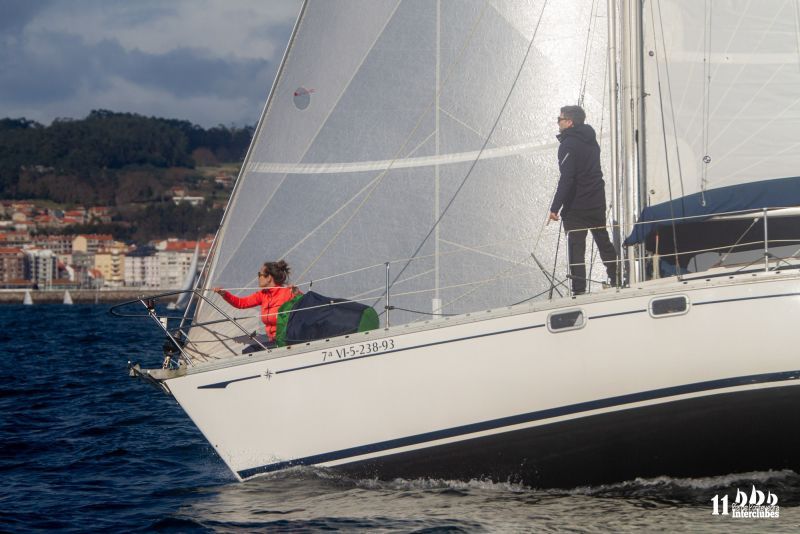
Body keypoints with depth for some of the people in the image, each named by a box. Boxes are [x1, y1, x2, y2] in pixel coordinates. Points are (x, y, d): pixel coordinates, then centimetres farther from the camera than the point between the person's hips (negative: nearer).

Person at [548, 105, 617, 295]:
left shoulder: (569, 144, -15)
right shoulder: (591, 140, 11)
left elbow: (566, 179, -22)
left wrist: (555, 207, -21)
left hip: (576, 206, -8)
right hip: (597, 202, 8)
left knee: (576, 248, -5)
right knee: (604, 241, 20)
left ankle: (579, 290, -9)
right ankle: (616, 279, 28)